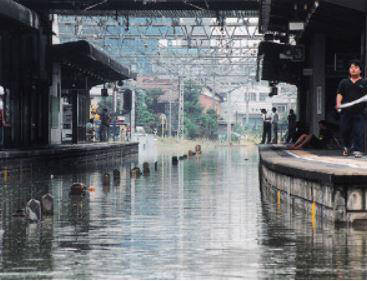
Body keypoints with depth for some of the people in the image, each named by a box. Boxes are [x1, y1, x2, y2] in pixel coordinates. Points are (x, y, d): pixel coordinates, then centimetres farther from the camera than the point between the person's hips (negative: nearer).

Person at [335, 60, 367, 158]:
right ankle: (346, 147, 31)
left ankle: (357, 150, -3)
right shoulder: (344, 82, 13)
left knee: (358, 131, -7)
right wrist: (338, 103, -11)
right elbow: (340, 94, 7)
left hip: (359, 112, -2)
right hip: (346, 111, 2)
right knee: (345, 130, 9)